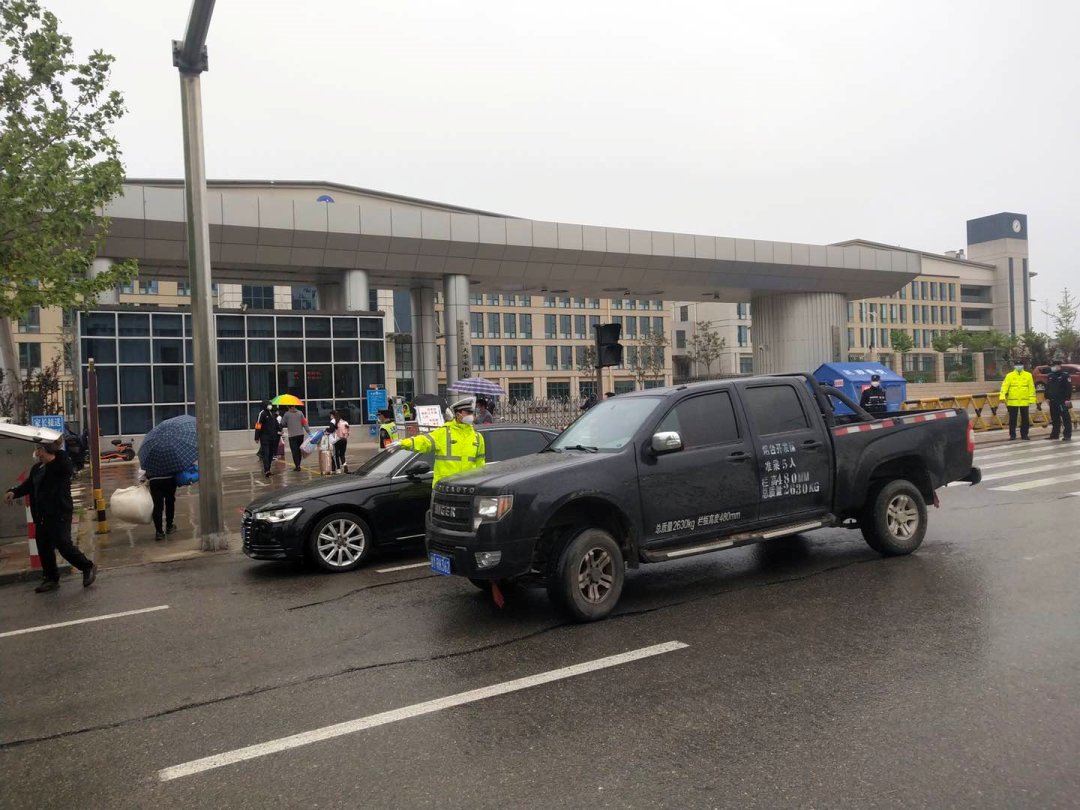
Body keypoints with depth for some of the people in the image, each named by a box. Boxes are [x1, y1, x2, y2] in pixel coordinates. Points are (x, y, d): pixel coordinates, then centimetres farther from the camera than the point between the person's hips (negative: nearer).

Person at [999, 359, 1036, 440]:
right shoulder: (1009, 375, 2)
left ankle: (1024, 434, 18)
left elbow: (1031, 388, 6)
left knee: (1025, 419, 8)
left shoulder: (1028, 375, 5)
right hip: (1012, 402, -1)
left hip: (1024, 402, 1)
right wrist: (1002, 396, -22)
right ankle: (1012, 435, 11)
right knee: (1012, 419, 3)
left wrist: (1031, 399, 1)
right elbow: (1005, 386, -7)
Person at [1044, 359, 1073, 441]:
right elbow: (1047, 388, 21)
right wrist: (1047, 397, 13)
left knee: (1066, 418, -4)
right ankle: (1054, 434, 18)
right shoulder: (1050, 376, 15)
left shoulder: (1065, 375, -7)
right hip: (1053, 401, 7)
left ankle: (1067, 435, -4)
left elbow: (1069, 388, -12)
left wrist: (1068, 399, -17)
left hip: (1062, 401, -7)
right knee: (1054, 418, 12)